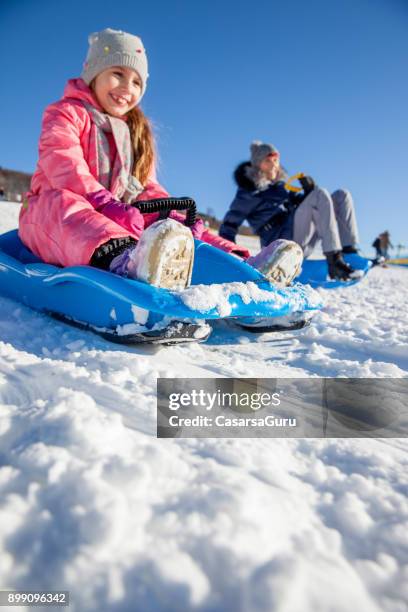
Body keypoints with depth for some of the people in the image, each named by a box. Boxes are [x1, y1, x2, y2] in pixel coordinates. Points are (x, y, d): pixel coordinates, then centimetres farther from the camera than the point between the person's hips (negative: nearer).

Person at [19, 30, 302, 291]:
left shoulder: (136, 133, 22)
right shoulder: (67, 113, 3)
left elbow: (147, 189, 13)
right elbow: (64, 167, -15)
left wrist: (172, 216, -9)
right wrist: (107, 205, -32)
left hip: (115, 220, 6)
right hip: (47, 214, -6)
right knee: (64, 204, -38)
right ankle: (124, 260, -71)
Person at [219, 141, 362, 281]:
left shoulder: (280, 185, 23)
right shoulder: (248, 192, 3)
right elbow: (228, 226, -2)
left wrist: (309, 192, -1)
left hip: (303, 246, 7)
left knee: (341, 195, 1)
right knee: (320, 194, -21)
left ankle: (350, 254, -16)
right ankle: (334, 262, -33)